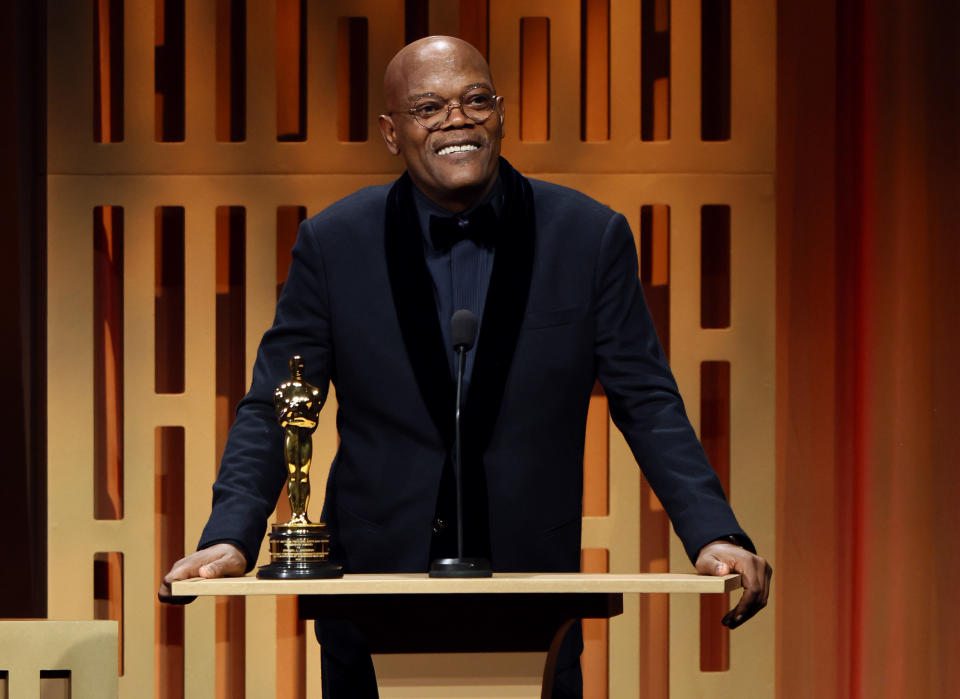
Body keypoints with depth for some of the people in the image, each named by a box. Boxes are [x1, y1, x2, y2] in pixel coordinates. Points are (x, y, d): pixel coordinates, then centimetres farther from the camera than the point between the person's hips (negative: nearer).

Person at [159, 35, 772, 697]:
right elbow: (271, 411, 1)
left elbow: (649, 405, 0)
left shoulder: (591, 237, -1)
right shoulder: (333, 243, 0)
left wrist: (714, 534, -13)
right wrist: (229, 539, -15)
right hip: (373, 588, 1)